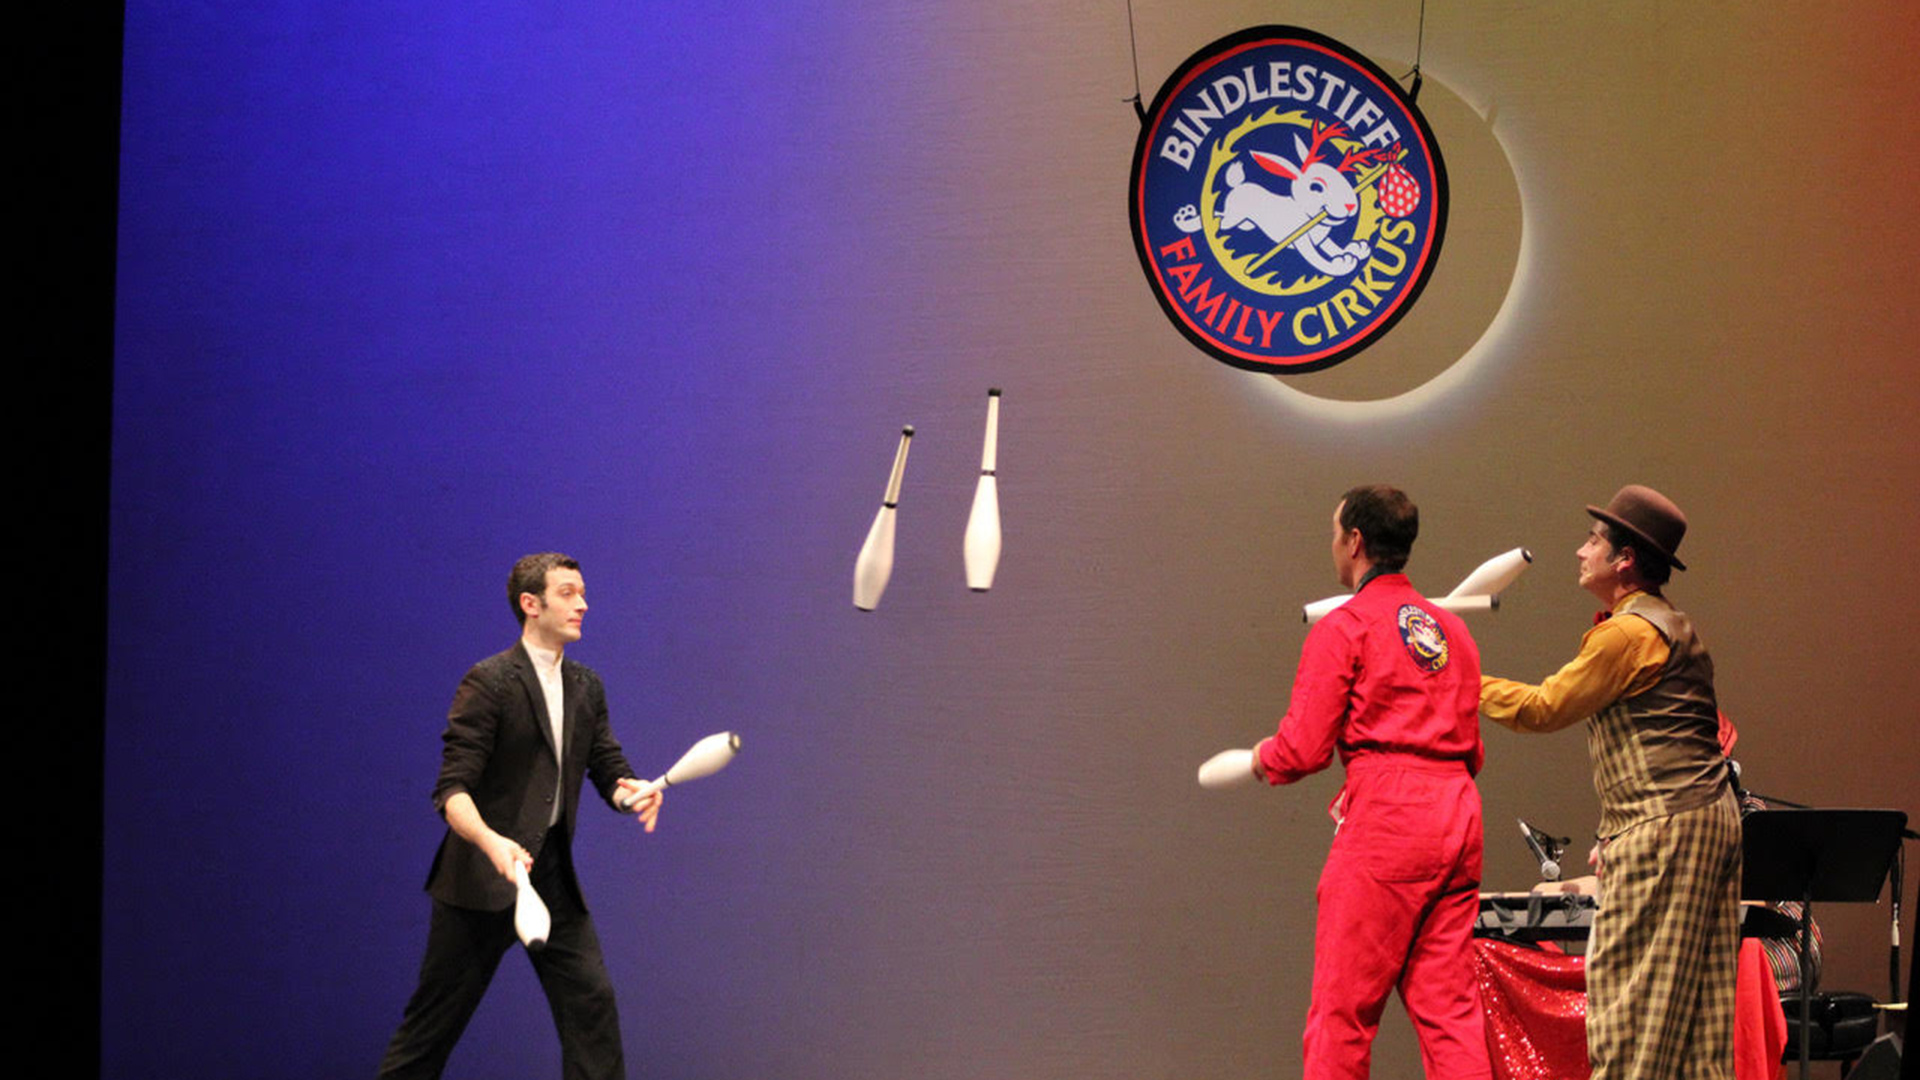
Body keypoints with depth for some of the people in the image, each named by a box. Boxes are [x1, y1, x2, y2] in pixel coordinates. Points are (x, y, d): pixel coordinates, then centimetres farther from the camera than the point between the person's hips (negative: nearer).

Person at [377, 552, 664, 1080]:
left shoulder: (586, 687, 11)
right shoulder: (488, 682, -11)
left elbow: (609, 769, 12)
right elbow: (452, 790, -16)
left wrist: (632, 794, -13)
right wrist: (492, 842, -35)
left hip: (553, 877, 6)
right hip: (480, 878, -6)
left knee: (591, 1001, -4)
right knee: (435, 1022, 1)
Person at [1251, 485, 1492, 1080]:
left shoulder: (1343, 627, -3)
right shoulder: (1451, 628, 18)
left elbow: (1303, 749, -7)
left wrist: (1261, 759, 15)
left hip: (1384, 828, -7)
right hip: (1458, 813, 7)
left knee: (1342, 1008, -2)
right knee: (1448, 1002, 6)